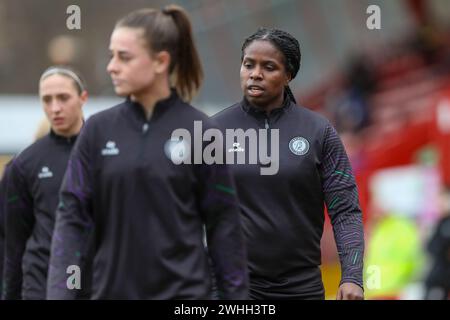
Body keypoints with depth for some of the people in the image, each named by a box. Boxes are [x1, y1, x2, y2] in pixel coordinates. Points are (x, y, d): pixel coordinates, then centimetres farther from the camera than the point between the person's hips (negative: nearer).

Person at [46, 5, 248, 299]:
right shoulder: (99, 130, 3)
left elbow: (223, 223, -2)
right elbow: (72, 216, 1)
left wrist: (236, 295, -3)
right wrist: (59, 292, -10)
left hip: (183, 294, -3)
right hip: (112, 290, 3)